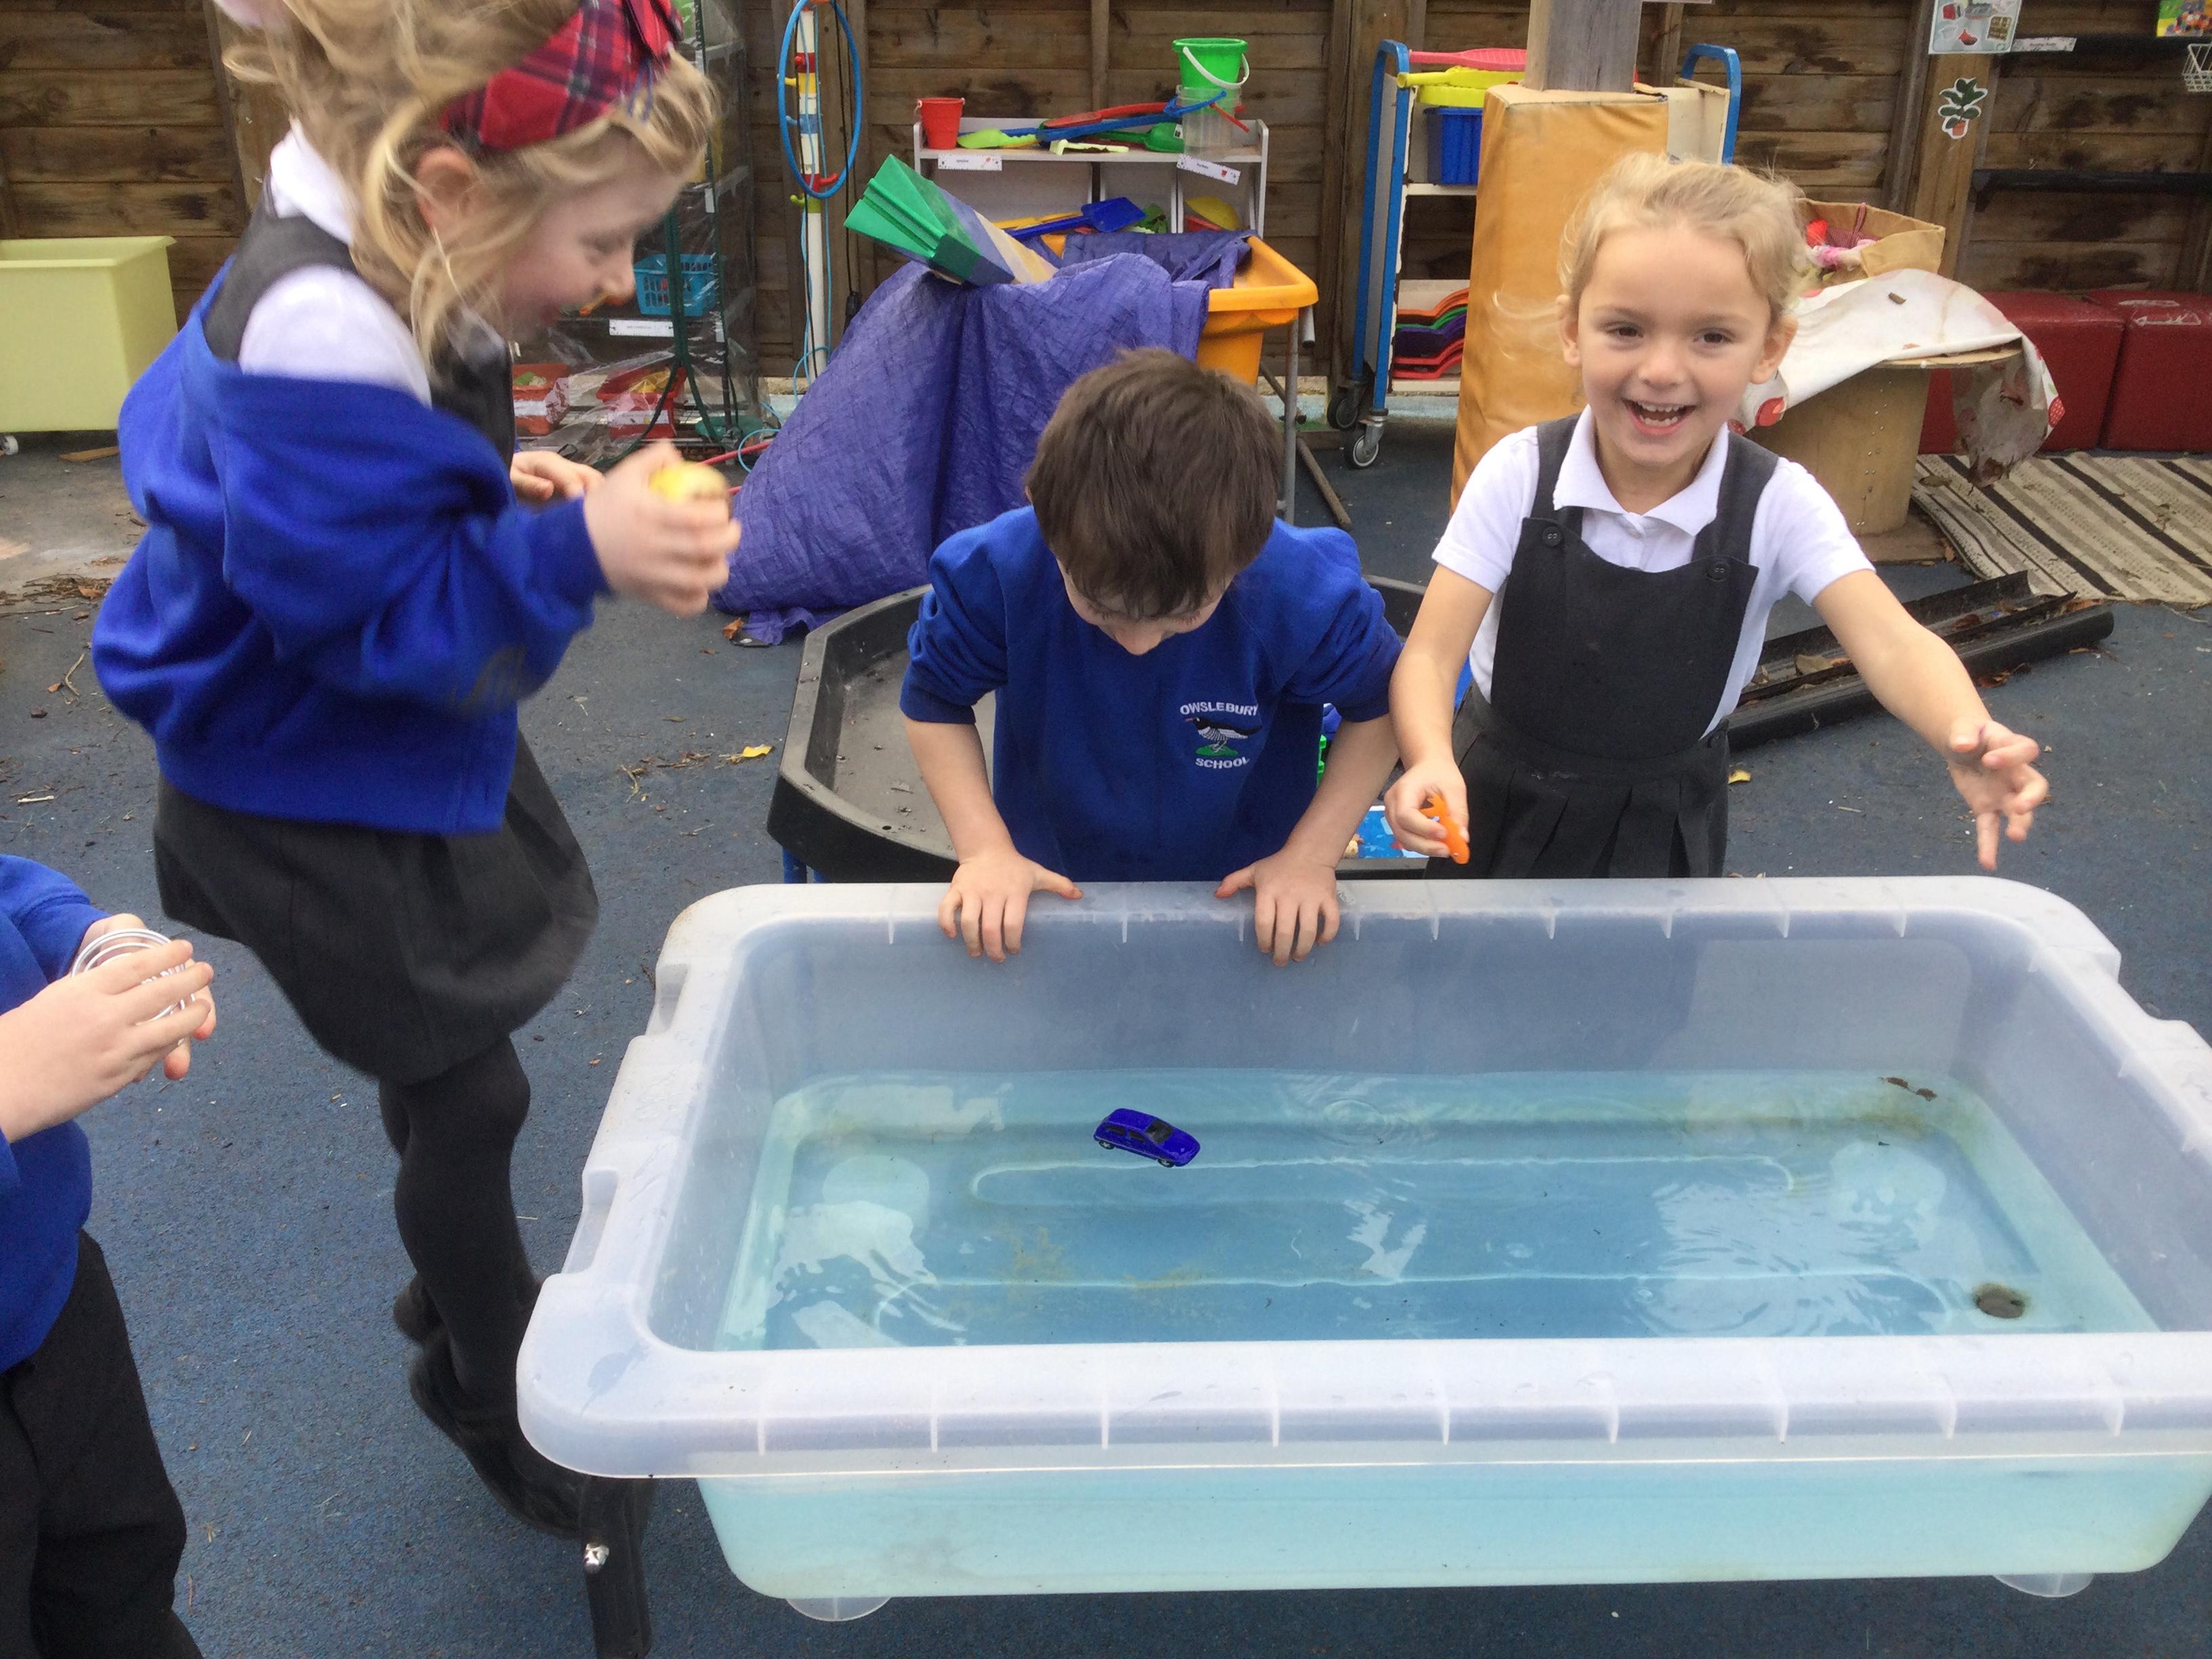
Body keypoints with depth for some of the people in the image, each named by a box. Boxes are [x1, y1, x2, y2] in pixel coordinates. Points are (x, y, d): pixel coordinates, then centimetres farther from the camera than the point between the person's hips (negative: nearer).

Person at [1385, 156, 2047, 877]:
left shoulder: (1777, 506, -18)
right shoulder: (1519, 477, -20)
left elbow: (1891, 646, -28)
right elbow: (1431, 652, -24)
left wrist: (1965, 737, -51)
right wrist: (1430, 759, -46)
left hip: (1664, 827, 1)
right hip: (1503, 805, 0)